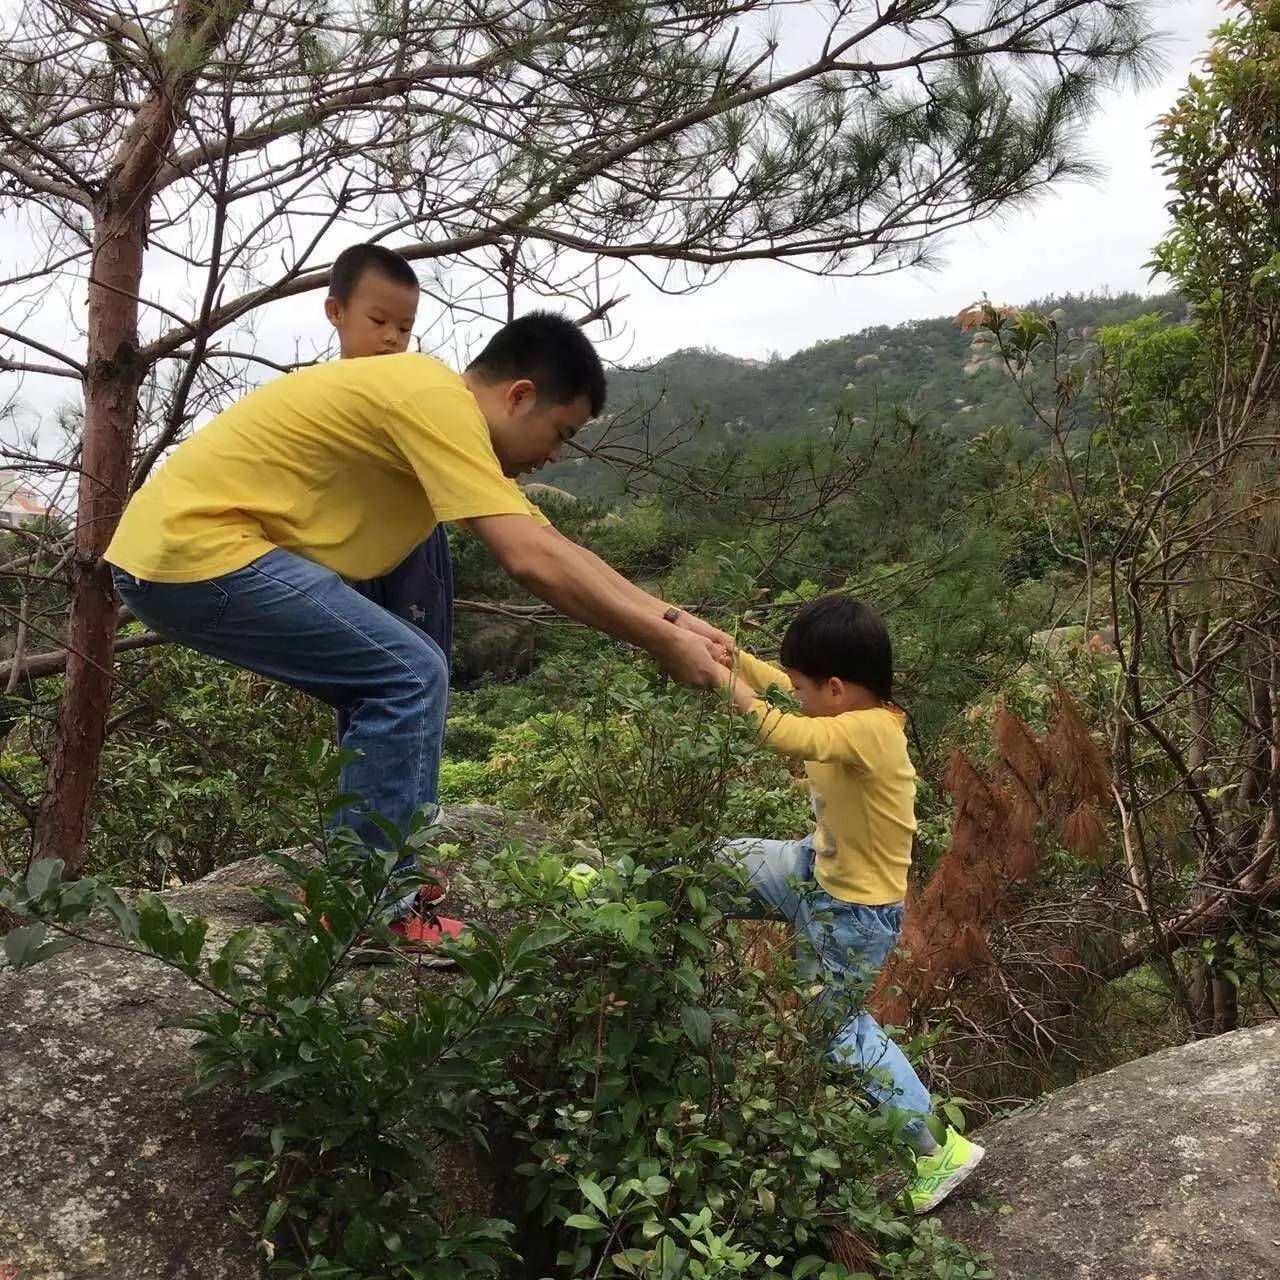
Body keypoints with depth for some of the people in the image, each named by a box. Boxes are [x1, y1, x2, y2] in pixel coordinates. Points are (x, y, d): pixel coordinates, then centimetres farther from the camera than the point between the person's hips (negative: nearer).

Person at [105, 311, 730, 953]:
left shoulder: (455, 418, 13)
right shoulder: (438, 400, -17)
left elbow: (556, 549, 12)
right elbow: (533, 562, -24)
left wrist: (672, 617, 5)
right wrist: (661, 643, -16)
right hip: (200, 546, -10)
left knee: (383, 685, 15)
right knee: (409, 678, -12)